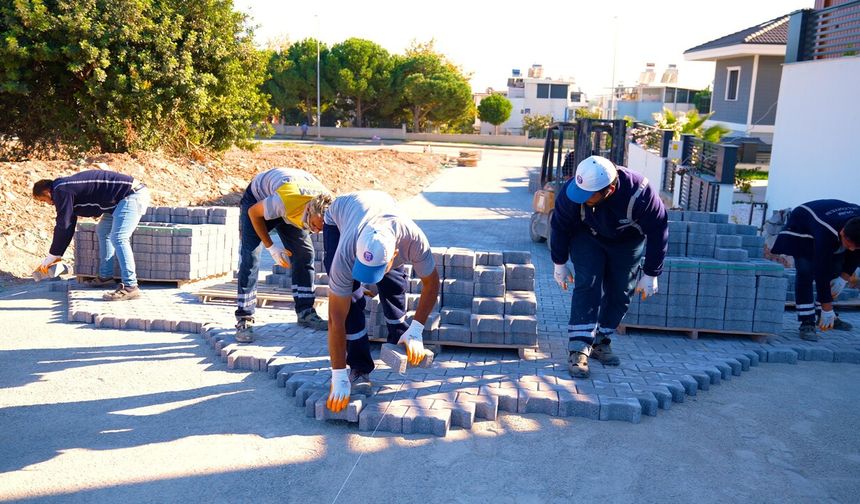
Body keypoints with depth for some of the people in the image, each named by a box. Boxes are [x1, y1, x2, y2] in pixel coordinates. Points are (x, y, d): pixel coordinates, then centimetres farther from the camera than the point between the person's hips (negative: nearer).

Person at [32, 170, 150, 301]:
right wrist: (57, 255, 29)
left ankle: (130, 287, -21)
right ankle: (105, 276, 26)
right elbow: (69, 225, 26)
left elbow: (63, 226, -10)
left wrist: (51, 258, 0)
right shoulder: (68, 187, 20)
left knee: (118, 238, -19)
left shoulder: (61, 191, -10)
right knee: (102, 231, 21)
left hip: (132, 195, -11)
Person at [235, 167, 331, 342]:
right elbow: (253, 212, -23)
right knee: (249, 257, -16)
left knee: (305, 253, -5)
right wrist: (271, 247, -21)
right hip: (257, 200, -5)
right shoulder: (285, 201, -45)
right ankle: (244, 319, -12)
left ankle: (305, 312, 5)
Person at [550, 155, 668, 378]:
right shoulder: (571, 191, -33)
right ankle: (578, 349, -15)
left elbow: (658, 233, -21)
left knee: (620, 294, 1)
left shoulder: (639, 194, -37)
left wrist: (650, 275, -16)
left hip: (627, 242, 1)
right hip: (587, 237, -1)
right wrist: (559, 264, -6)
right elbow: (560, 226, -14)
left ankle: (600, 342, 19)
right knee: (587, 287, -16)